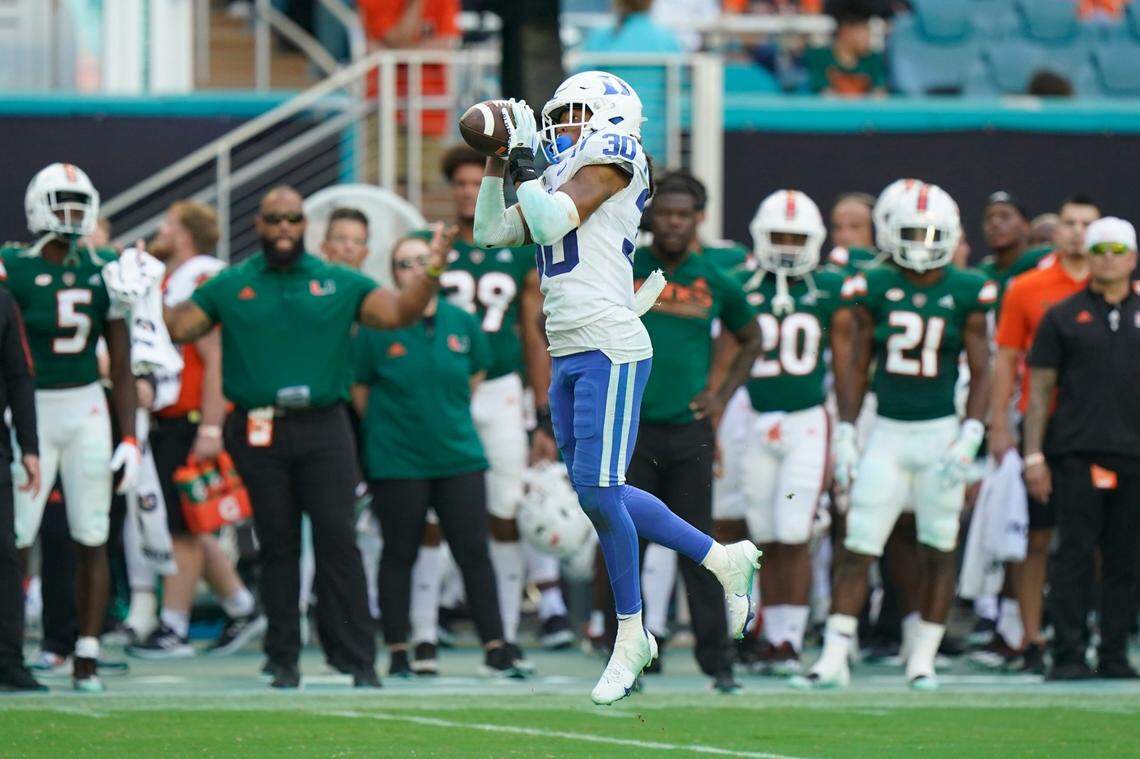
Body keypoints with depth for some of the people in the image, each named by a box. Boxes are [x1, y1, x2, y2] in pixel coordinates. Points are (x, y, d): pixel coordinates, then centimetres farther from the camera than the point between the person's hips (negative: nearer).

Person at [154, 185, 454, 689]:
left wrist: (429, 276, -13)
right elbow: (178, 327, 9)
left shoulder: (339, 284, 9)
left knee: (338, 540, -6)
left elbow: (397, 313, 3)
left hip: (323, 427, -1)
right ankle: (284, 660, 12)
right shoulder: (230, 287, 9)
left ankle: (361, 661, -5)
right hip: (260, 432, 1)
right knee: (277, 546, 5)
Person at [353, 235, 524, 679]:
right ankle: (398, 653, 11)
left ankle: (495, 647, 5)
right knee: (399, 555, 3)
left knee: (474, 553, 1)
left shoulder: (463, 324, 4)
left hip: (459, 455, 3)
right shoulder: (378, 329, -6)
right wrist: (386, 431, 7)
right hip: (397, 460, -3)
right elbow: (360, 392, 2)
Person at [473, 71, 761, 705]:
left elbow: (549, 224, -15)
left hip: (611, 352, -9)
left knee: (598, 489, -10)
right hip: (569, 359, 9)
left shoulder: (609, 159, -4)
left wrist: (525, 162, -3)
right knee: (600, 492, 9)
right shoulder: (562, 180, 21)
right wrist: (499, 161, 16)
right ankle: (725, 560, 21)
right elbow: (491, 232, 22)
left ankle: (632, 635, 1)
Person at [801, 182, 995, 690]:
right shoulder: (874, 290, 1)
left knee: (938, 552, 5)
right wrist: (844, 437, -1)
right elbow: (856, 366, 5)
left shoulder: (966, 294, -2)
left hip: (940, 434, -1)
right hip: (887, 433, 1)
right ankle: (834, 659, -3)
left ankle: (922, 660, 15)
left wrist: (968, 441, -11)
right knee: (858, 549, -4)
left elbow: (981, 372, -1)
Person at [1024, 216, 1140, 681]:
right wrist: (1033, 455, -1)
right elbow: (1040, 389, 6)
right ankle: (1068, 655, -3)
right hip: (1077, 452, -2)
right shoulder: (1063, 317, 6)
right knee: (1074, 555, -5)